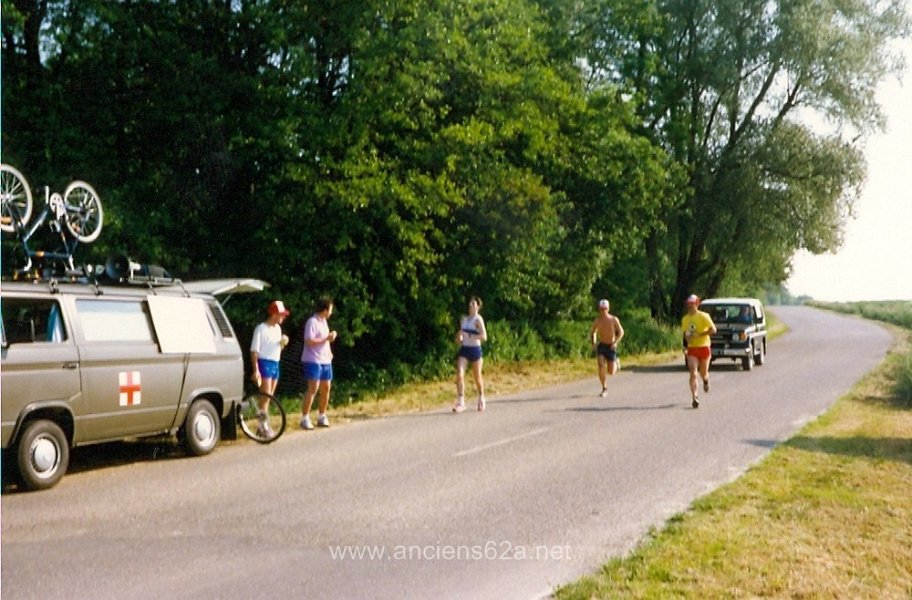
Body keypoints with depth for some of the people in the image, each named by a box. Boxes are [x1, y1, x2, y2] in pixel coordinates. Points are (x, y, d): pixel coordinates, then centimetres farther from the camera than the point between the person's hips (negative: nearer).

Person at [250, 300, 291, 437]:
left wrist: (283, 343, 1)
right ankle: (263, 425, -8)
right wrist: (255, 370, -20)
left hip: (275, 364, 8)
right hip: (264, 363, -8)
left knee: (269, 396, 10)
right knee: (266, 395, -12)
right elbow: (254, 351, -13)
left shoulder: (277, 328, 13)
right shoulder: (261, 328, -10)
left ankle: (263, 422, 17)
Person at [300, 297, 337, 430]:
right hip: (313, 361, -9)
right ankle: (305, 418, -8)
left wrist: (329, 352, 11)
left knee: (325, 388, 9)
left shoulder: (324, 321, 15)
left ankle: (322, 416, 20)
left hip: (325, 360, 9)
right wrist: (327, 338, -19)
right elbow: (309, 341, -21)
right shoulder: (312, 322, -13)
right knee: (313, 389, -13)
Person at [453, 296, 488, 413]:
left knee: (477, 377, 9)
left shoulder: (478, 319, -8)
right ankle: (461, 402, -12)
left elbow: (484, 337, -19)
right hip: (464, 350, 4)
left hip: (475, 349, -4)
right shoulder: (464, 319, 11)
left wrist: (470, 336, -25)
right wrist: (459, 338, 4)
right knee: (459, 374, -13)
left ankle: (481, 399, 33)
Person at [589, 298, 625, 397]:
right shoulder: (597, 320, -2)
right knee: (601, 366, -22)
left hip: (611, 347, -1)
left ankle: (616, 363, 36)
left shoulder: (614, 319, -7)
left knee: (611, 372, -1)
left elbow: (621, 332, 1)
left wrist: (615, 342, -14)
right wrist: (593, 343, -2)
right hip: (601, 346, 1)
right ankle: (604, 389, -9)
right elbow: (593, 332, 15)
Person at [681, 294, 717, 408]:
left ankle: (706, 380, 47)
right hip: (692, 348, 3)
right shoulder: (685, 319, 6)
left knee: (703, 373, 9)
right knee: (693, 374, -12)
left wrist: (699, 334, -22)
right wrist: (687, 337, -4)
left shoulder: (703, 316, -9)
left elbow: (713, 330, -16)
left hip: (704, 347, -3)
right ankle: (694, 398, -14)